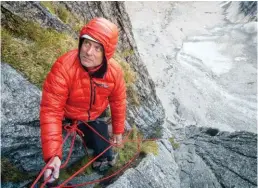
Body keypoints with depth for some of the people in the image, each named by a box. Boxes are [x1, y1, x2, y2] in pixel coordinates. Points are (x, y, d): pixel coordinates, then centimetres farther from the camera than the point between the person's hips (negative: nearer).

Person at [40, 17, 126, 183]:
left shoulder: (115, 71, -24)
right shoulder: (63, 68, -38)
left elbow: (118, 101, -7)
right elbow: (51, 110, -37)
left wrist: (118, 130, 3)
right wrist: (52, 154, -43)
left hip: (96, 116, 2)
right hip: (68, 118, -2)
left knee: (102, 149, 9)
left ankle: (104, 156, 47)